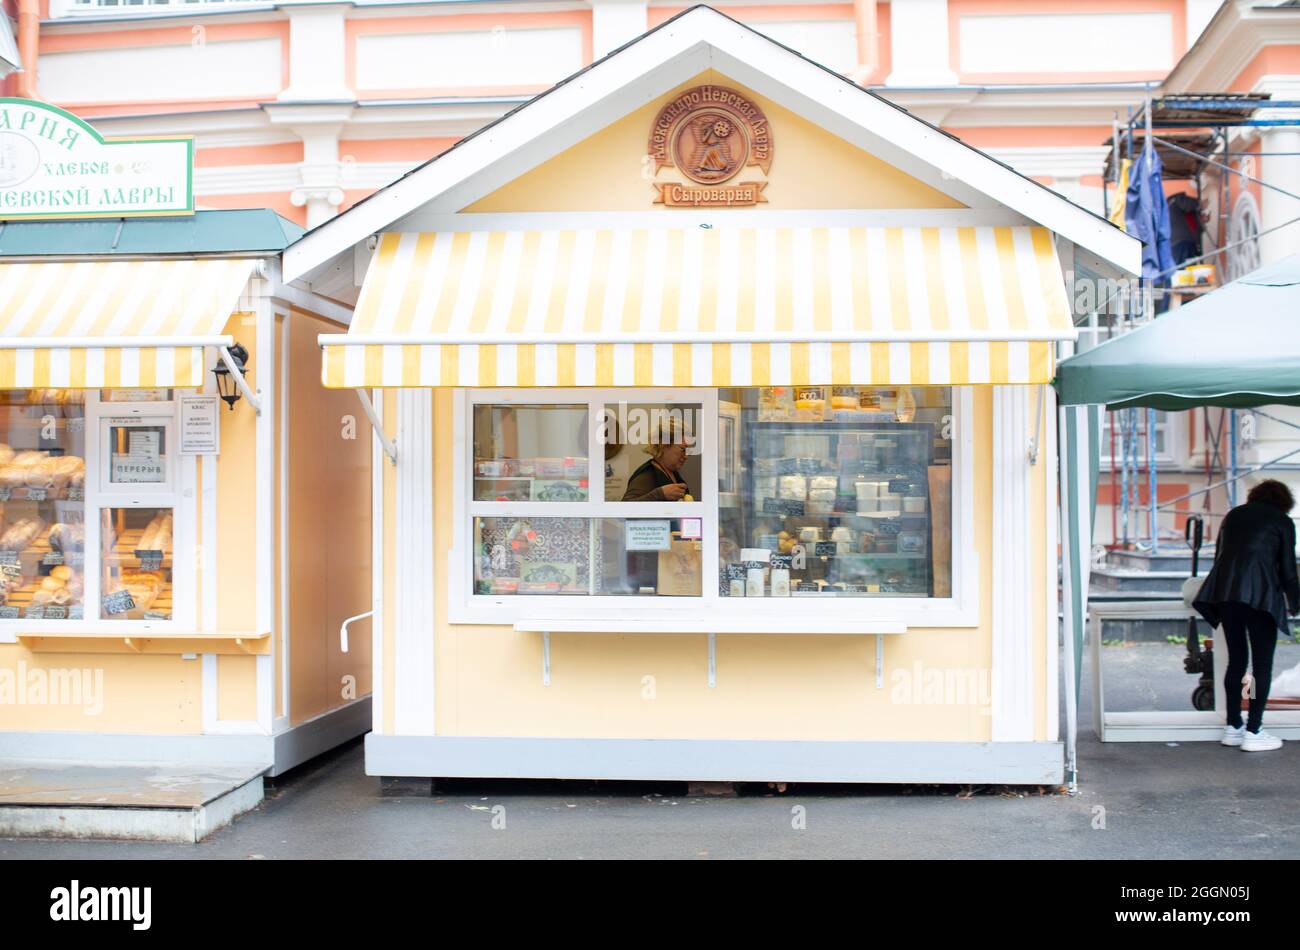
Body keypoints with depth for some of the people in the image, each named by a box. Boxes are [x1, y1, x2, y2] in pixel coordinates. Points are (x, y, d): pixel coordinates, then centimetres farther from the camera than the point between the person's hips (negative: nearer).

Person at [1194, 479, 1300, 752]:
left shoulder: (1233, 515, 22)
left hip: (1223, 590, 5)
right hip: (1260, 593, -5)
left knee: (1236, 659, 14)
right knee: (1262, 663, 1)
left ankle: (1233, 727, 18)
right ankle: (1253, 732, -2)